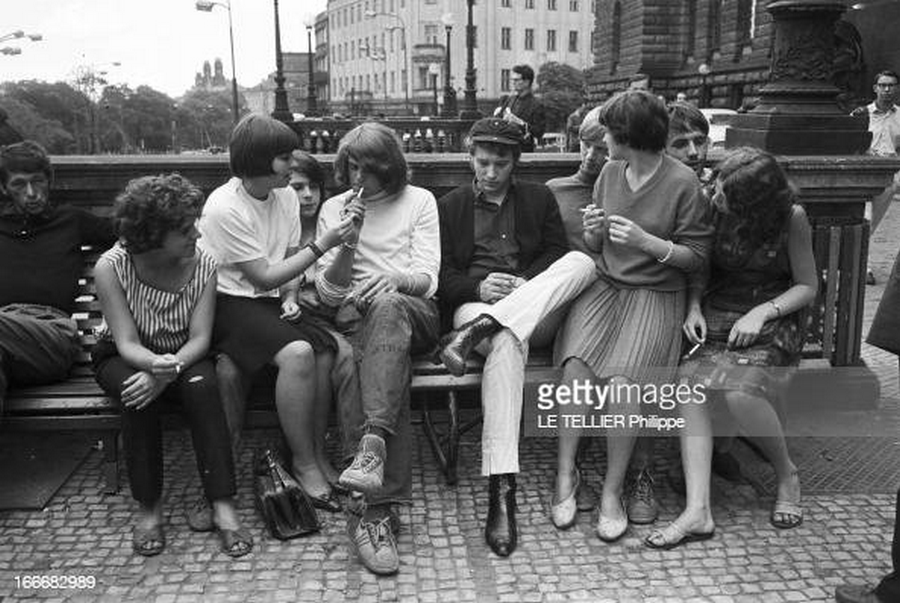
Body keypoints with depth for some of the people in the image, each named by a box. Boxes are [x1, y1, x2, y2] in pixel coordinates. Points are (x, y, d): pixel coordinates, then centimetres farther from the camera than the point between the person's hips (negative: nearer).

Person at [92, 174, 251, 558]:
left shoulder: (202, 265, -16)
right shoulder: (112, 267, -21)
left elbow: (199, 338, -18)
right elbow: (127, 343, -23)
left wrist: (171, 368, -39)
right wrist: (156, 365, -46)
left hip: (183, 355, 1)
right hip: (124, 358, -1)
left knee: (202, 386, -32)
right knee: (138, 393, -34)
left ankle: (223, 507, -31)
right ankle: (149, 508, -19)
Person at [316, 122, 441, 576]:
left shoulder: (419, 201, 13)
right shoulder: (333, 209, 16)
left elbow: (427, 279, 3)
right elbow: (328, 293, 7)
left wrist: (396, 278, -20)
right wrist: (347, 242, -9)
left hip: (415, 313, 0)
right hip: (355, 315, 0)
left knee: (386, 307, -39)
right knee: (393, 366, -35)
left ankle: (372, 448, -50)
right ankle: (381, 507, -43)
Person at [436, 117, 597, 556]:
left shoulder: (539, 198, 22)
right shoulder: (449, 206, 17)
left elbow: (558, 254, 11)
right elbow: (442, 276, 8)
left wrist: (528, 285, -10)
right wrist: (478, 286, -14)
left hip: (538, 312, 2)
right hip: (475, 304, -2)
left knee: (582, 262, -29)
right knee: (507, 341, -40)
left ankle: (475, 333, -41)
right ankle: (501, 489, -47)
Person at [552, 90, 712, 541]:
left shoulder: (682, 182, -6)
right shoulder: (610, 172, 10)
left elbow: (695, 257, -4)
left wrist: (646, 241, -17)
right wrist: (593, 231, -5)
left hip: (655, 295, -4)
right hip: (604, 285, 4)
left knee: (621, 380, -26)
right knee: (576, 364, -25)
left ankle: (613, 491, -10)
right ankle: (565, 471, -11)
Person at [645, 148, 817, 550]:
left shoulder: (792, 219, -8)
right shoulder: (713, 209, 0)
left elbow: (807, 287, 0)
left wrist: (762, 312, -15)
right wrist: (694, 308, -5)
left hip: (772, 318, -3)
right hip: (717, 316, 3)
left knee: (741, 391, -32)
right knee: (690, 386, -27)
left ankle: (787, 474, -1)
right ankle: (698, 511, -29)